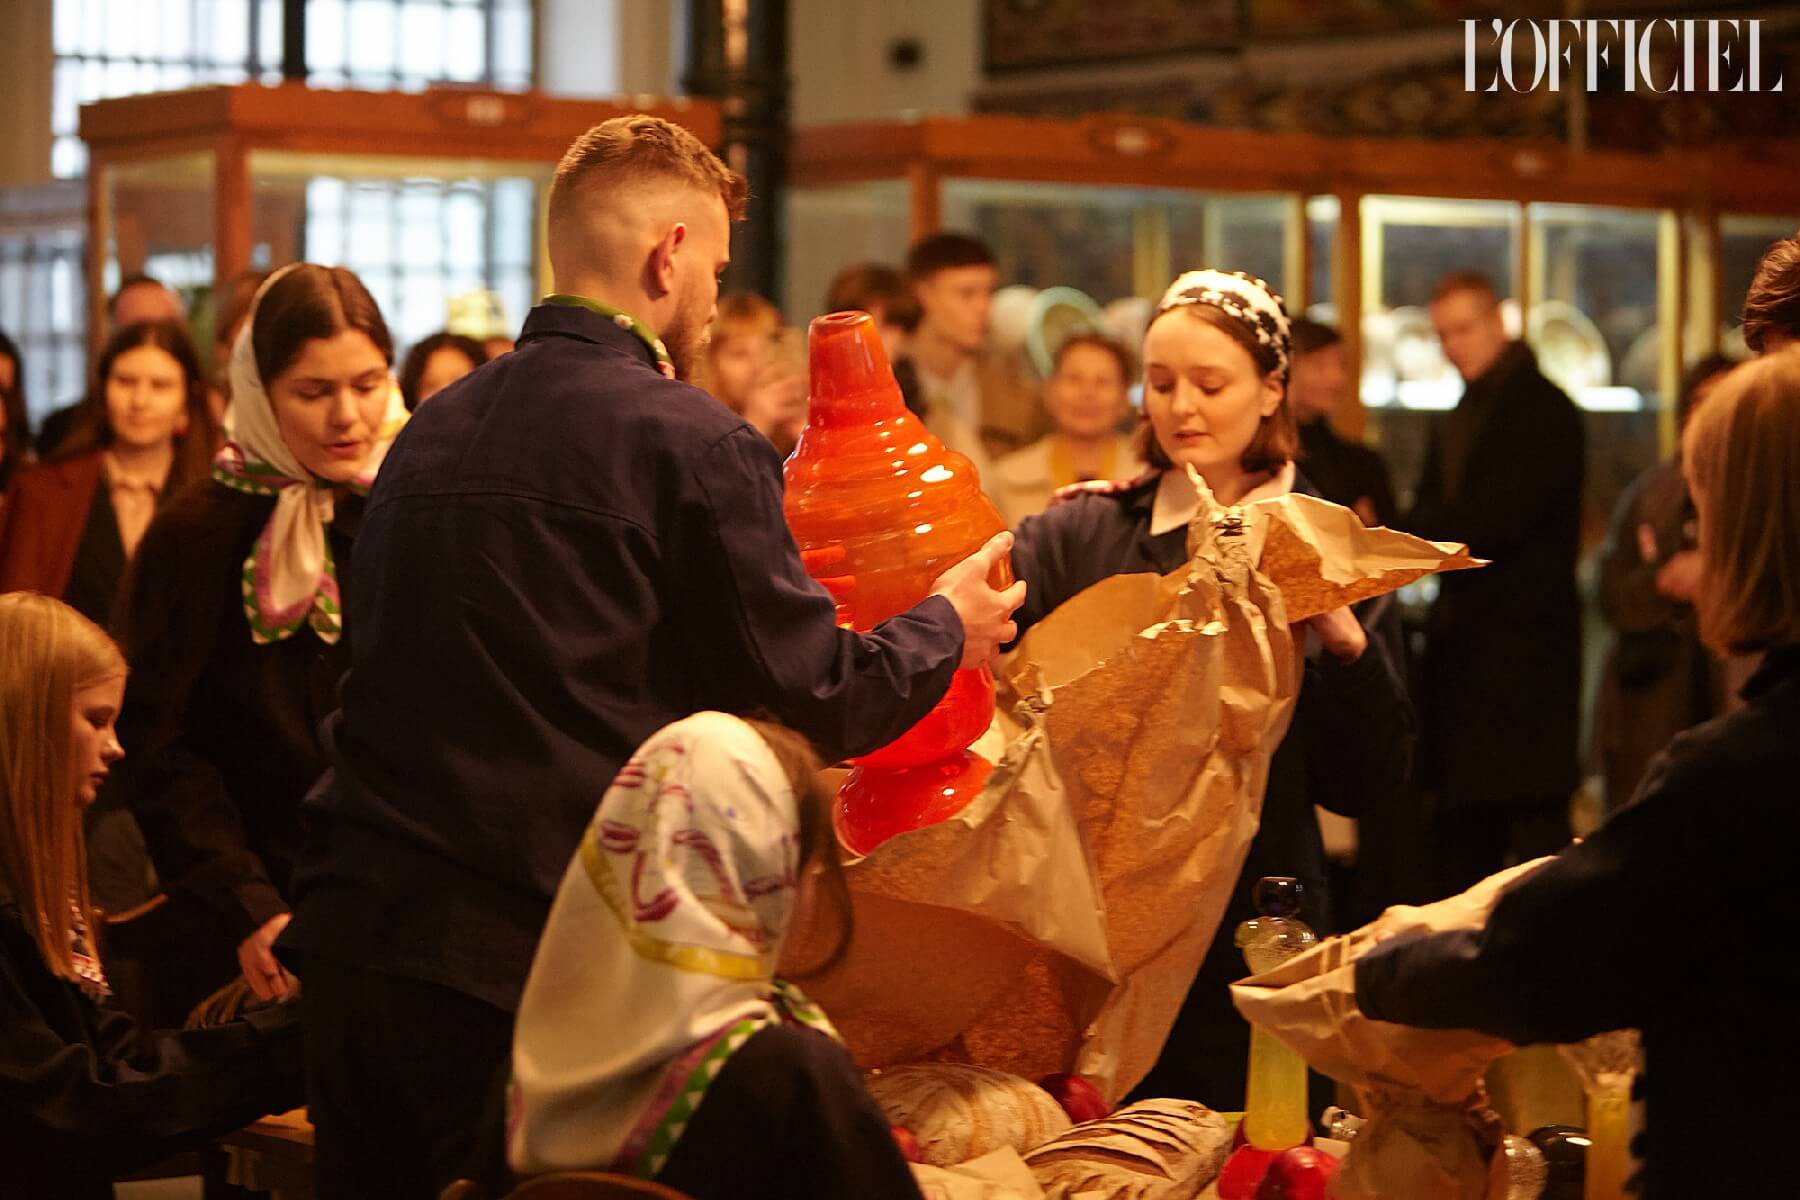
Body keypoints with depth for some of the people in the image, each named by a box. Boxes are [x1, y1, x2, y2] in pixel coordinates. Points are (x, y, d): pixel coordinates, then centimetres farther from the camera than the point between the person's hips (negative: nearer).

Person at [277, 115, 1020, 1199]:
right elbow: (815, 704, -5)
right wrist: (947, 625, 14)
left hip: (357, 940, 7)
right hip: (528, 956, -6)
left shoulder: (431, 431, 11)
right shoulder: (693, 444, -9)